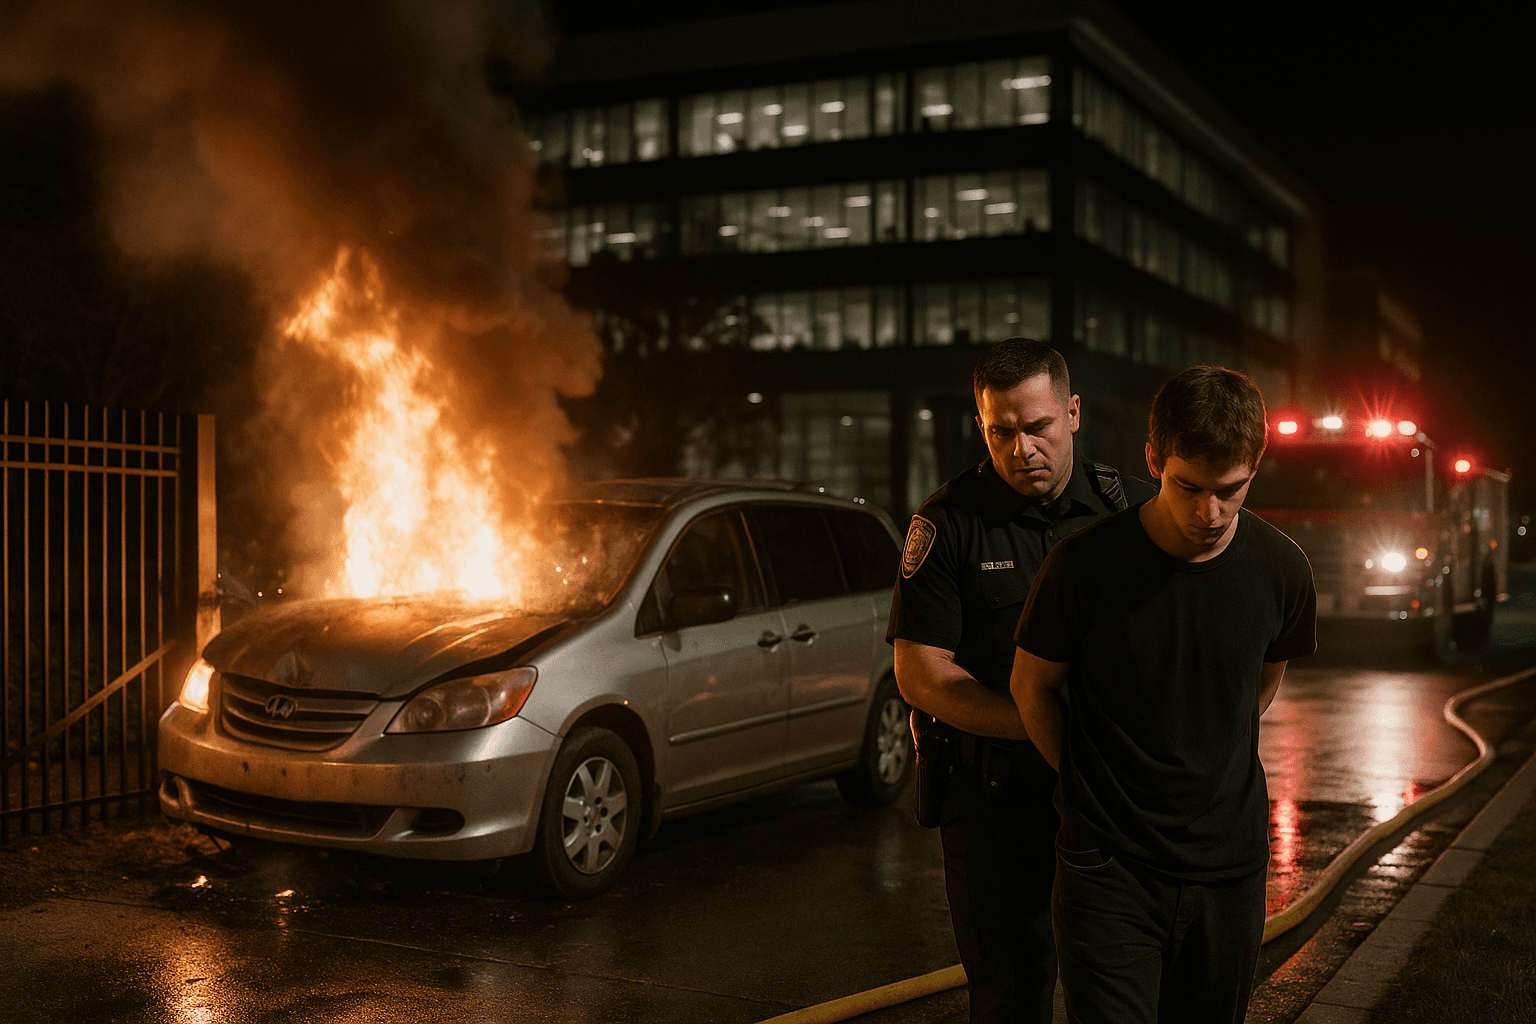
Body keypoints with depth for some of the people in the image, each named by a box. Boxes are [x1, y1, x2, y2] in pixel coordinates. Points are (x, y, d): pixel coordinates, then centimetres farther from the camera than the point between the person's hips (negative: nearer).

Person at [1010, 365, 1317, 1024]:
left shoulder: (1280, 569, -4)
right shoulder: (1086, 564, -14)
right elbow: (1031, 685, 1)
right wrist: (1088, 782, 5)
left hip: (1229, 869, 3)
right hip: (1108, 870, -3)